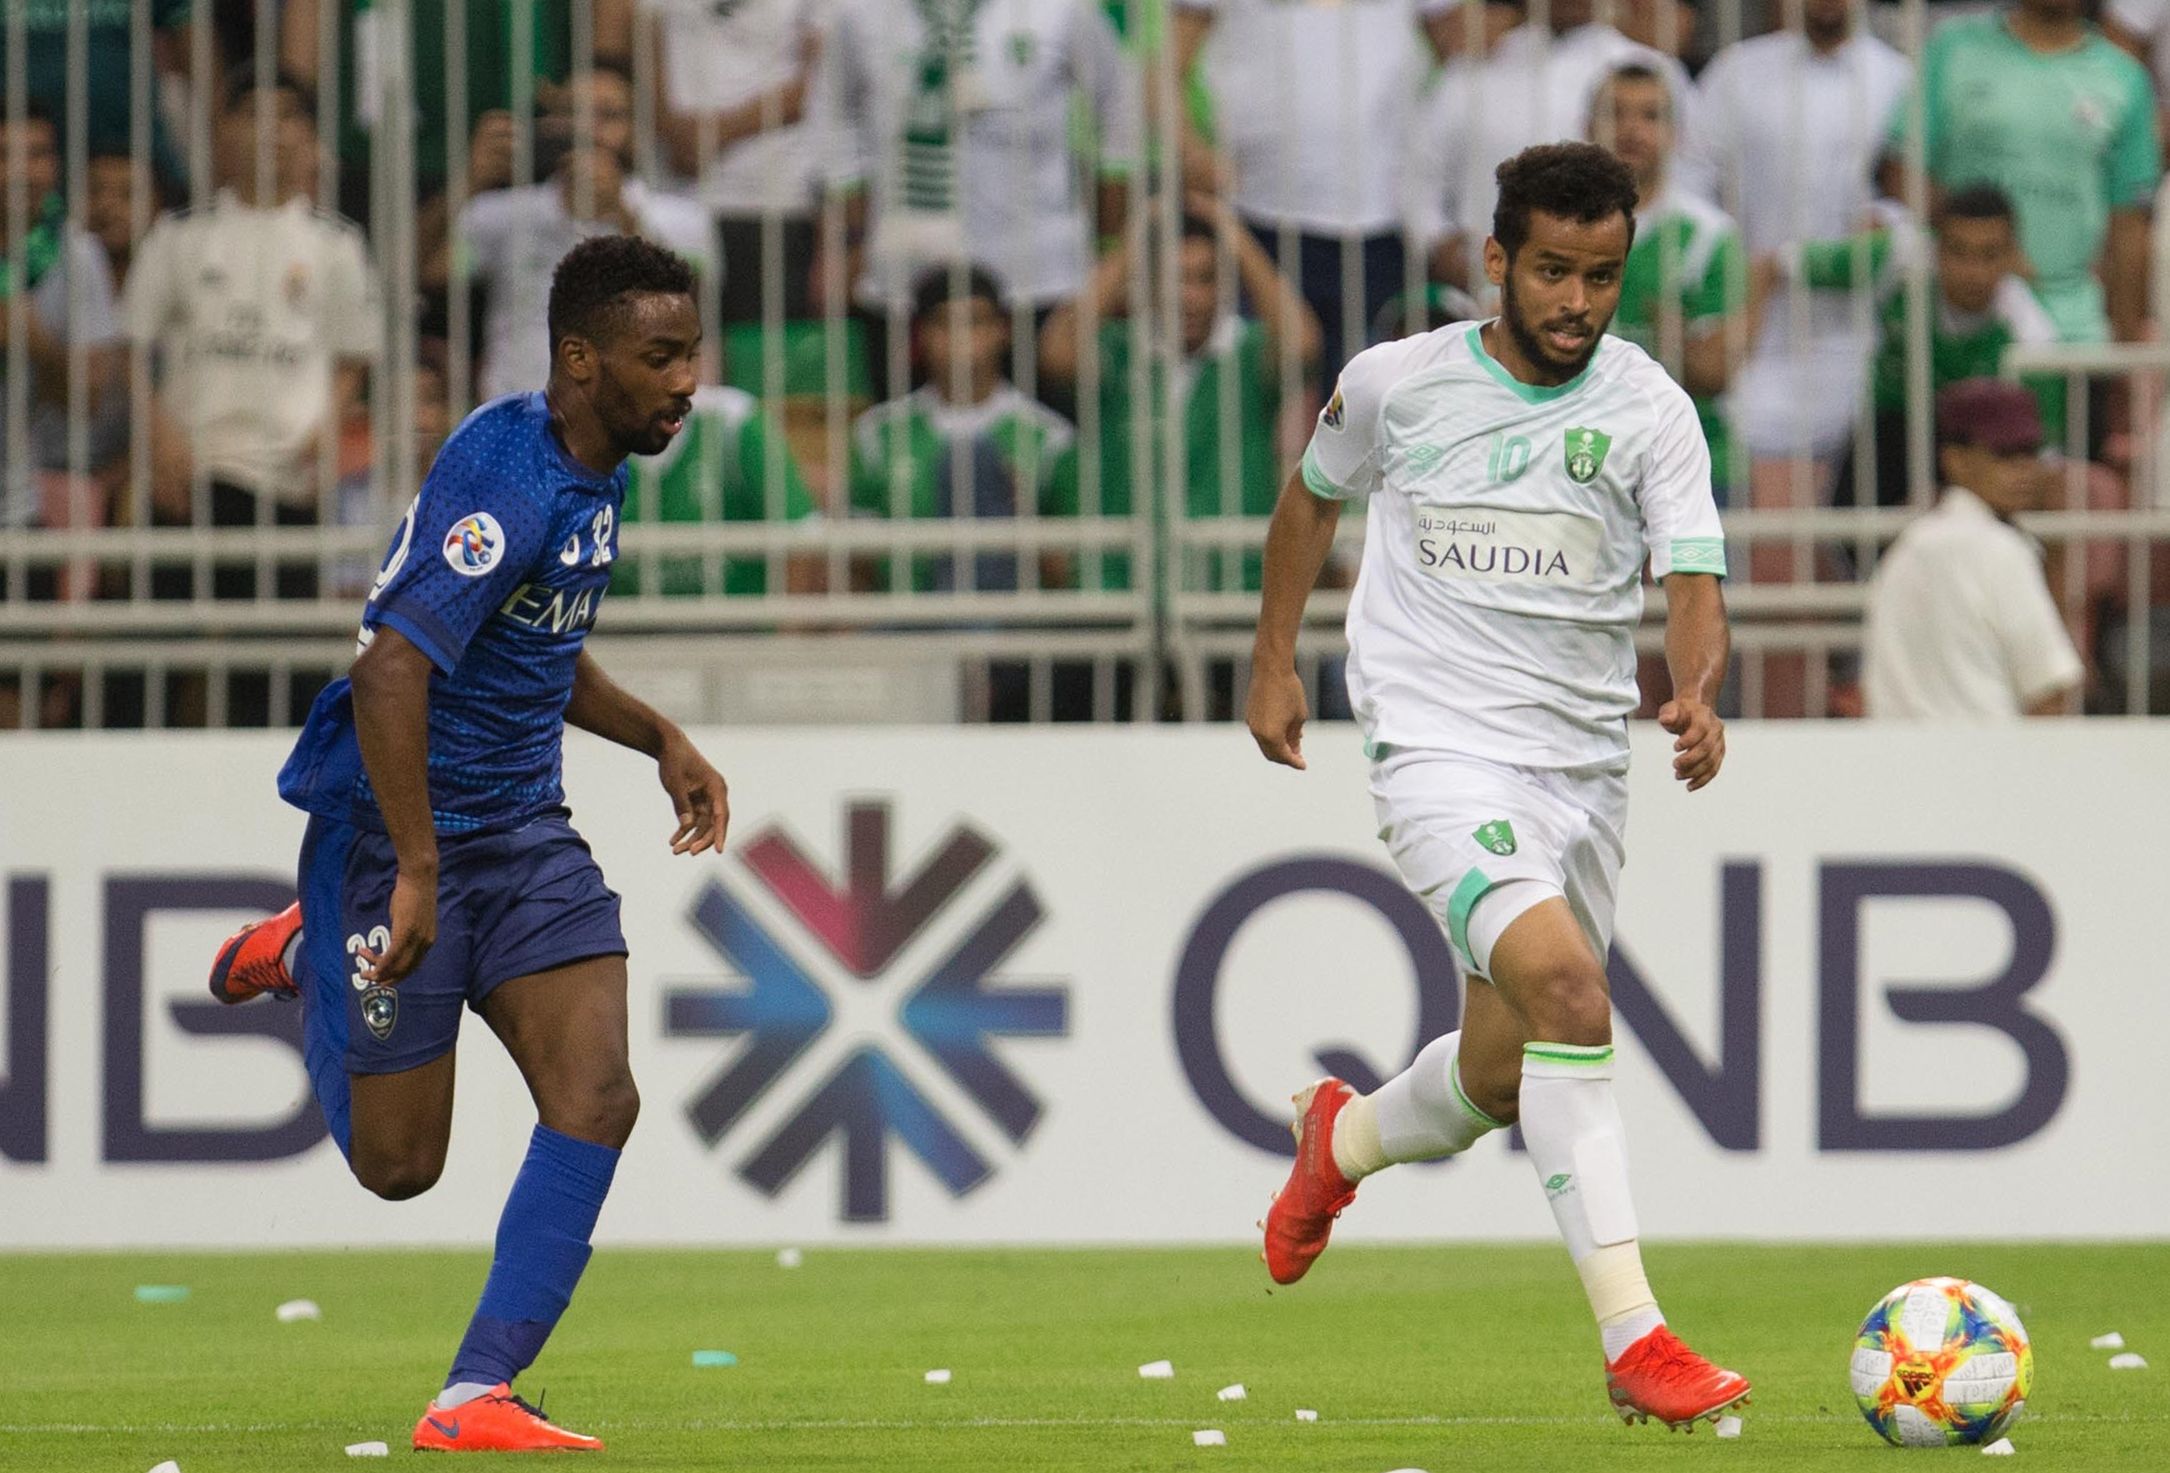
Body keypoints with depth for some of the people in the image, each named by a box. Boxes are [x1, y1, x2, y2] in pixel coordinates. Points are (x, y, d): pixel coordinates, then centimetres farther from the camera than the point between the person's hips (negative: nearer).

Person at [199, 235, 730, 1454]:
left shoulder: (596, 472, 6)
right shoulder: (506, 482, -24)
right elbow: (392, 671, -30)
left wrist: (659, 739, 13)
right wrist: (417, 873, -29)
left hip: (526, 831, 8)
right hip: (404, 827, -8)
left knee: (598, 1099, -11)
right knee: (398, 1164, 5)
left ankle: (476, 1399, -7)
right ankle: (313, 953, 33)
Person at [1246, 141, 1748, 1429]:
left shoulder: (1650, 410, -2)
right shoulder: (1396, 383, -2)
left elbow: (1694, 583, -11)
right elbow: (1315, 497, 18)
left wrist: (1700, 693, -31)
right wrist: (1274, 661, 17)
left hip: (1585, 767, 4)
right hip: (1440, 751, -4)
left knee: (1502, 1082, 13)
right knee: (1569, 996, -26)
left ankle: (1346, 1139, 50)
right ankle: (1634, 1338, -28)